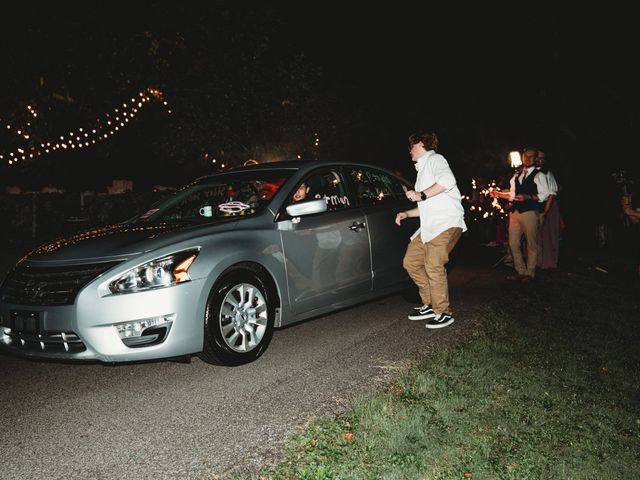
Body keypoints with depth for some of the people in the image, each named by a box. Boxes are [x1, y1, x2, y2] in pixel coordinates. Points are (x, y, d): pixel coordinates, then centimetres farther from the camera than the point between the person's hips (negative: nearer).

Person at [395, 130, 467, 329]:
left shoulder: (434, 159, -1)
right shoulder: (422, 170, 28)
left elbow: (447, 180, -24)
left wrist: (422, 195, -21)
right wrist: (407, 213, 22)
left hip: (446, 222, -10)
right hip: (429, 226, 10)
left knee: (433, 266, -18)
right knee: (411, 262, 7)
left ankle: (443, 313, -7)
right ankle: (429, 304, 15)